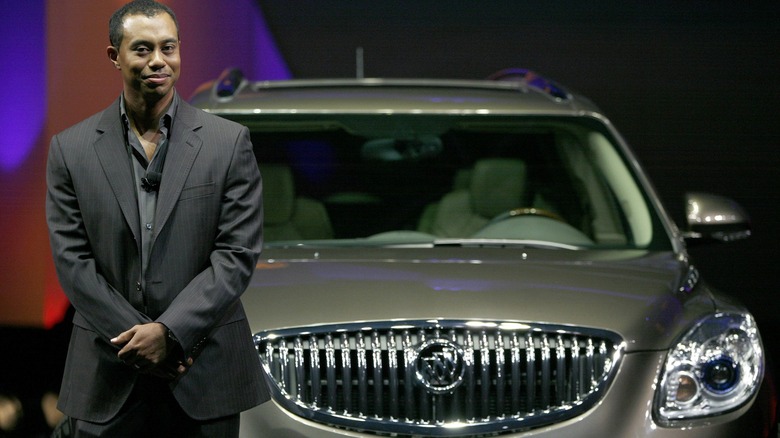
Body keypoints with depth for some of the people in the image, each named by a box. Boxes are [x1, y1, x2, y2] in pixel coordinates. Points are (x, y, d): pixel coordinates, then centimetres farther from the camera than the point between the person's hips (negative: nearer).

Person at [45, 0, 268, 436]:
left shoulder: (230, 142, 1)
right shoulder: (71, 149, 3)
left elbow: (238, 255, -4)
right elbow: (73, 261, -1)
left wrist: (169, 332, -13)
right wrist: (137, 338, -10)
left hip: (204, 376, -1)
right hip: (108, 379, 1)